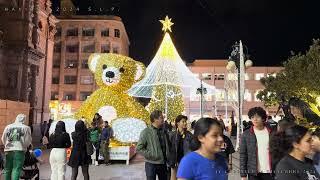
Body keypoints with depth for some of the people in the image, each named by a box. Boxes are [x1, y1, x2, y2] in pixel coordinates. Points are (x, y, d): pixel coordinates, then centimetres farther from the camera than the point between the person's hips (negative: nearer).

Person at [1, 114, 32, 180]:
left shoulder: (8, 127, 10)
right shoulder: (26, 128, -2)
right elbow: (28, 140, -2)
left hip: (8, 150, 4)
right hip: (19, 150, -4)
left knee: (7, 169, 15)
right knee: (16, 169, -2)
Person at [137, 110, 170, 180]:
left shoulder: (164, 131, 6)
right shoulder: (146, 132, -11)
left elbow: (168, 145, 20)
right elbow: (139, 148, -13)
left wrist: (168, 155, 6)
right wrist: (151, 155, -17)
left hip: (163, 164, 5)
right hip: (151, 164, -5)